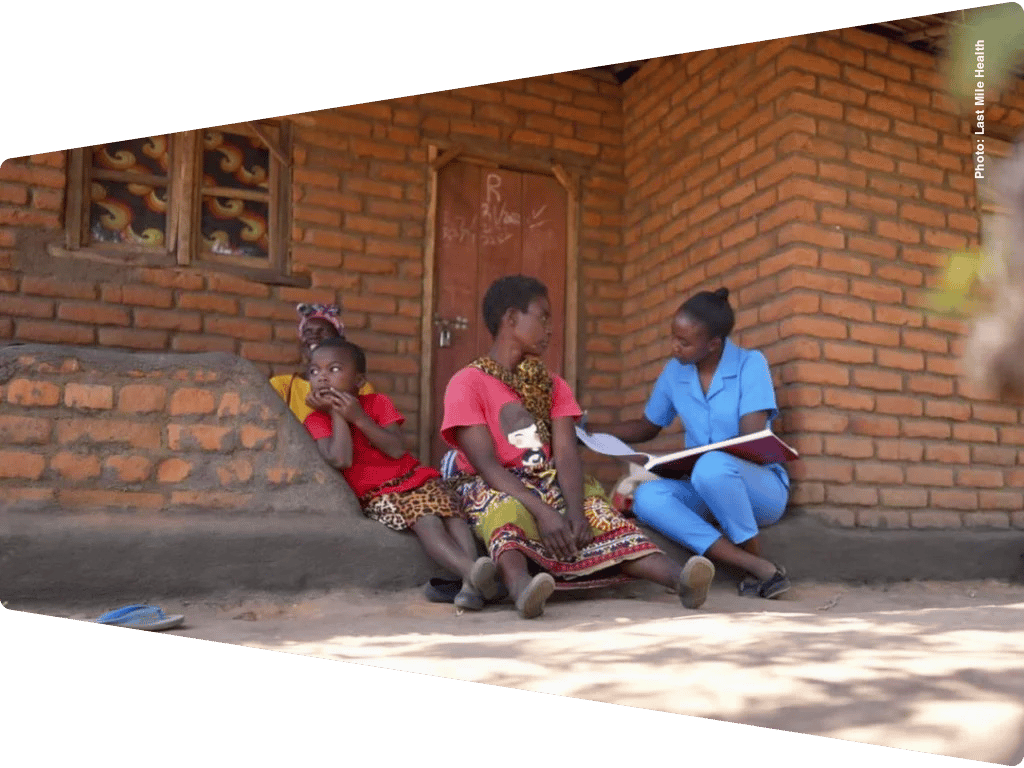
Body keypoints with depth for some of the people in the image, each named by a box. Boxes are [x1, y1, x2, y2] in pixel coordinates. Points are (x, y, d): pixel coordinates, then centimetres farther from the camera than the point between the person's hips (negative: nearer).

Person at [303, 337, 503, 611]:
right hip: (377, 495, -4)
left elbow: (397, 450, -7)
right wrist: (336, 414, -9)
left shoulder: (377, 402, 8)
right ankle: (472, 571, -52)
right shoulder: (317, 420, 3)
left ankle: (472, 581, -43)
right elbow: (340, 460, -17)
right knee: (426, 521, -31)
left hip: (414, 476, 4)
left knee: (452, 512, -25)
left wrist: (358, 417, -11)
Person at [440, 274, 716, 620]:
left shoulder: (553, 385, 13)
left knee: (597, 511, -24)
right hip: (496, 489, -4)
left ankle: (678, 576, -44)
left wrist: (575, 510, -22)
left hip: (551, 485, 4)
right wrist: (542, 512, -27)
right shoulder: (467, 383, -4)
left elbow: (566, 455, -2)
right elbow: (486, 464, -14)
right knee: (506, 511, -37)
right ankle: (522, 586, -64)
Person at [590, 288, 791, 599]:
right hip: (706, 491, 5)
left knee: (712, 466, -38)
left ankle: (756, 565, -16)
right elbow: (646, 428, 19)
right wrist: (591, 431, 4)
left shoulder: (750, 364, -11)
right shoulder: (674, 372, 4)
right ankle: (759, 569, -30)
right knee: (647, 496, -27)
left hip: (760, 488, -5)